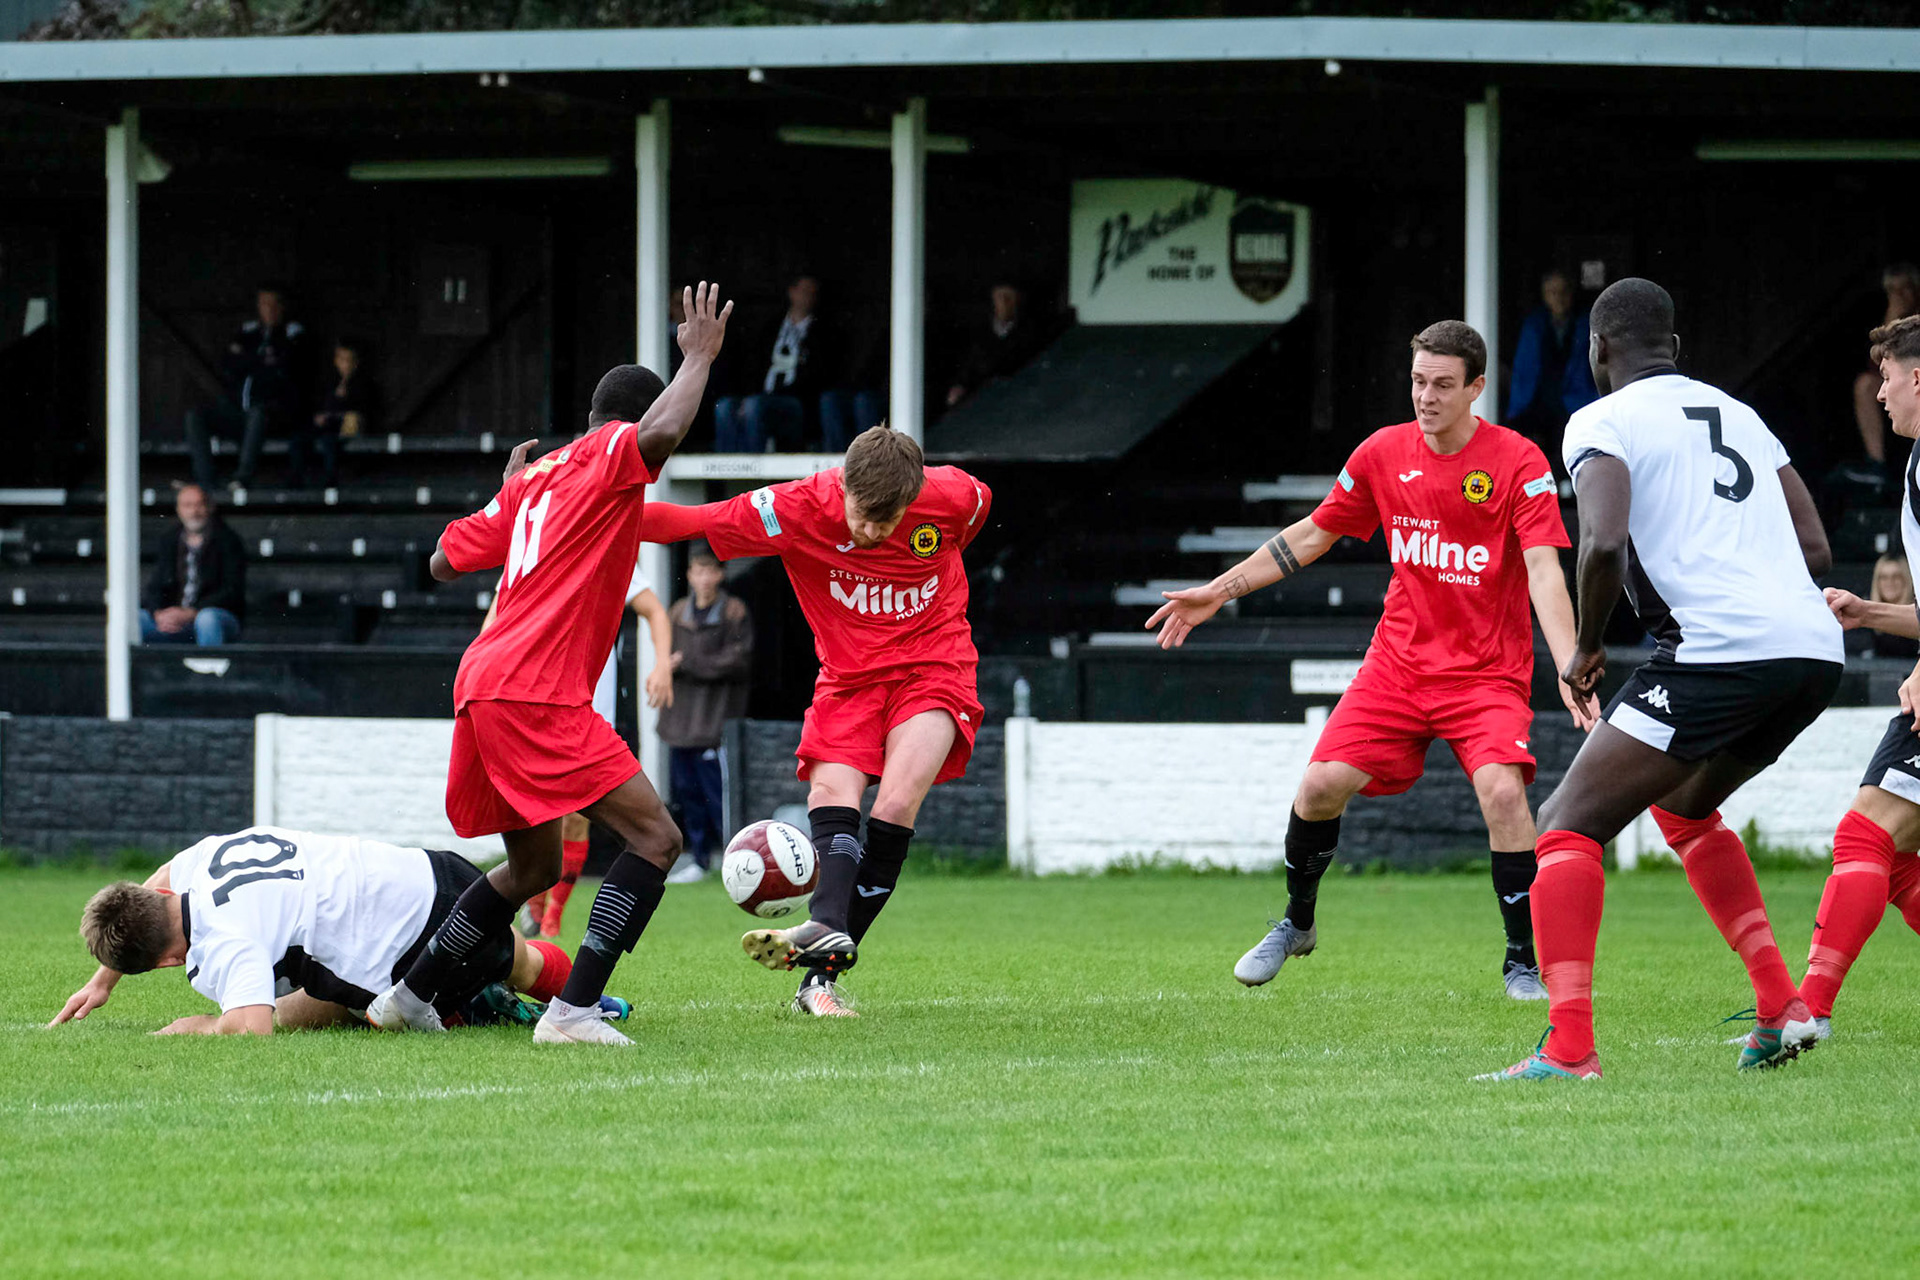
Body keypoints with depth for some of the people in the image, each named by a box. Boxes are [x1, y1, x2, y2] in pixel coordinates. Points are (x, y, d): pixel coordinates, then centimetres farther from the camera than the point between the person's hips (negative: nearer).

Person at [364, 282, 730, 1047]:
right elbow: (660, 434, -25)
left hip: (483, 686, 9)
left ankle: (408, 996, 25)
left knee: (534, 867, 24)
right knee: (655, 839, -11)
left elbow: (445, 562, 25)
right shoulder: (609, 455, -1)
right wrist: (700, 357, -9)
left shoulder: (535, 476, 21)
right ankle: (573, 1009, -20)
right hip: (535, 692, -9)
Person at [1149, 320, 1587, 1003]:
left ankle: (1522, 963, -10)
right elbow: (1312, 536, 15)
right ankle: (1297, 923, 20)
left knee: (1502, 790, -26)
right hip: (1399, 659, 4)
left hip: (1488, 671, -4)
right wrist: (1220, 590, 14)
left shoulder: (1518, 462, -12)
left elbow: (1544, 570, -19)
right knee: (1322, 784, -8)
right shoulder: (1385, 453, 1)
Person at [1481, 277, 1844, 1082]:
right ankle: (1781, 1008, 25)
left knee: (1569, 825, -1)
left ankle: (1568, 1047, -16)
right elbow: (1815, 548, 23)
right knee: (1682, 805, 33)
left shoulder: (1603, 423, 3)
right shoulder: (1738, 416, 24)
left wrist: (1587, 648, 1)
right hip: (1815, 648, 8)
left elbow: (1603, 544, -14)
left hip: (1721, 650, -8)